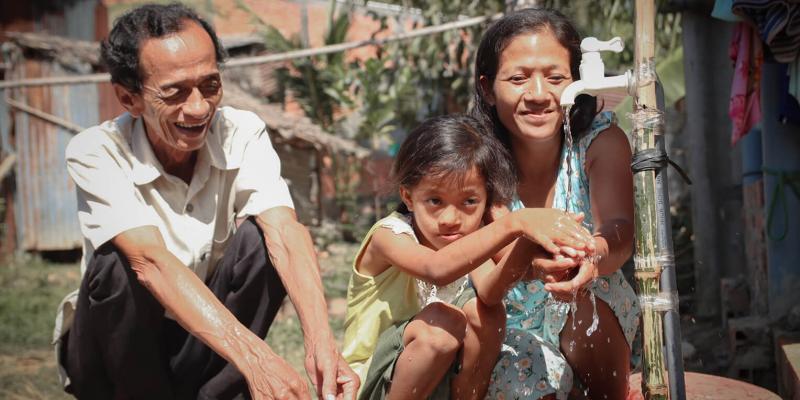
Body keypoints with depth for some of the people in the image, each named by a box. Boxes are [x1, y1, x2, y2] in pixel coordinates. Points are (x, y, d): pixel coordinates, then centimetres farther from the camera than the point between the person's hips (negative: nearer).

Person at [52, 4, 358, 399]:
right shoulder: (95, 154, -20)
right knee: (117, 263, -32)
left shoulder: (242, 134, -12)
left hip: (205, 349, 2)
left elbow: (285, 232, -27)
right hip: (117, 346, -2)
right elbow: (151, 261, -35)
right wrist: (253, 357, -49)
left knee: (259, 237, -23)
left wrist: (320, 342, -46)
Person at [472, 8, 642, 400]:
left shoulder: (602, 142, -14)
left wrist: (592, 254, -57)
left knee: (587, 303, -29)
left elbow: (620, 229, -31)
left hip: (593, 326, 1)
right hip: (510, 327, -1)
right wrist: (529, 260, -55)